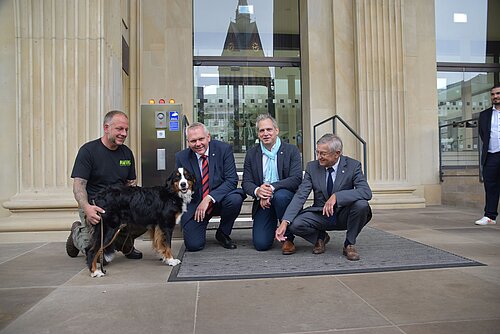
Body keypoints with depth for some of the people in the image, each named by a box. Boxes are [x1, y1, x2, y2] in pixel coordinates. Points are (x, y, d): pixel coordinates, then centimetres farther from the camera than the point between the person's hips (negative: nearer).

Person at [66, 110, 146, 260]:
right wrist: (86, 208, -33)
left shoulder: (127, 153, 9)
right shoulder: (88, 151, -8)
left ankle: (125, 244, 10)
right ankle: (78, 232, 19)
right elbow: (78, 185, -13)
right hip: (95, 207, -4)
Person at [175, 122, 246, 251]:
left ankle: (223, 234, -3)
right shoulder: (181, 157, -4)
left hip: (219, 200, 0)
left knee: (235, 199, -33)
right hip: (194, 204, 0)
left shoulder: (224, 149, -11)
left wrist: (208, 198, -26)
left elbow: (232, 180, -17)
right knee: (193, 245, -15)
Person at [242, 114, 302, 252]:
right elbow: (246, 182, 2)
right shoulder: (251, 154, 5)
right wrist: (257, 191, -22)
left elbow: (296, 179, -15)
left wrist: (272, 187, -27)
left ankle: (288, 238, -14)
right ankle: (273, 227, 25)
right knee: (261, 244, -12)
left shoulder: (291, 150, -4)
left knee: (280, 195, -38)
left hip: (286, 196, -2)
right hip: (262, 201, 2)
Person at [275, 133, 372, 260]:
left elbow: (367, 192, -25)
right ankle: (320, 237, 9)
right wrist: (285, 222, -26)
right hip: (321, 214, 1)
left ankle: (349, 244, -7)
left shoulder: (353, 165, -11)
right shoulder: (312, 167, -6)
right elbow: (300, 195, -14)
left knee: (361, 205, -32)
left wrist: (336, 196, -37)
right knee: (294, 224, -25)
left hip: (343, 215, -1)